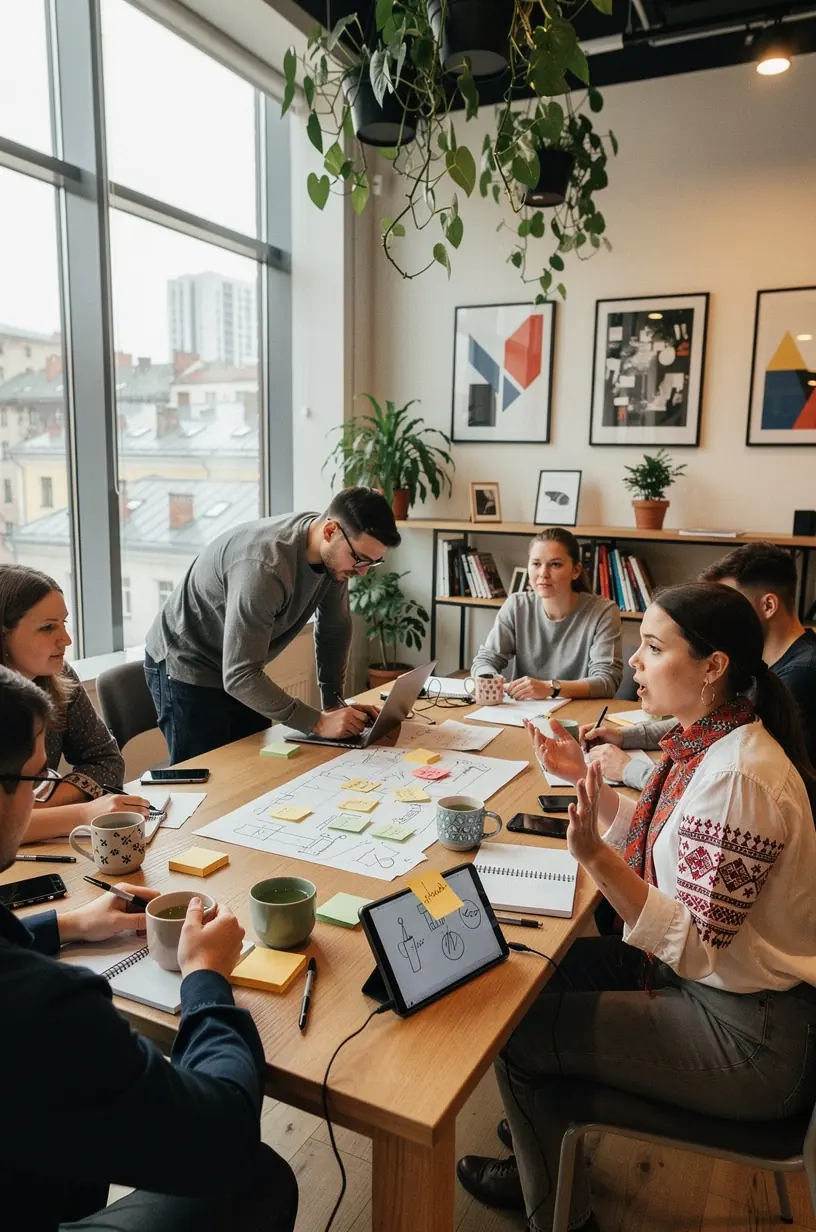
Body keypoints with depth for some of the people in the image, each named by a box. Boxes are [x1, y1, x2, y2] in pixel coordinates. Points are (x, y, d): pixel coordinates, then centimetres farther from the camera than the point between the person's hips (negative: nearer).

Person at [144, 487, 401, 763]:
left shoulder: (335, 554, -12)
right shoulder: (265, 566, -36)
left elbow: (334, 628, 4)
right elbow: (239, 676, -35)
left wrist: (334, 702, -1)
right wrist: (317, 722, -32)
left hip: (240, 670, 7)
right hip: (186, 668, -7)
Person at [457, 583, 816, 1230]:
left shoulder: (737, 776, -30)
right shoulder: (708, 742, -2)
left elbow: (694, 948, -28)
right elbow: (652, 841, 10)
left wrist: (594, 854, -38)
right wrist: (585, 777, 2)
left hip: (752, 1035, -9)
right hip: (710, 975, 9)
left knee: (521, 1031, -3)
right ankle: (551, 1145, 38)